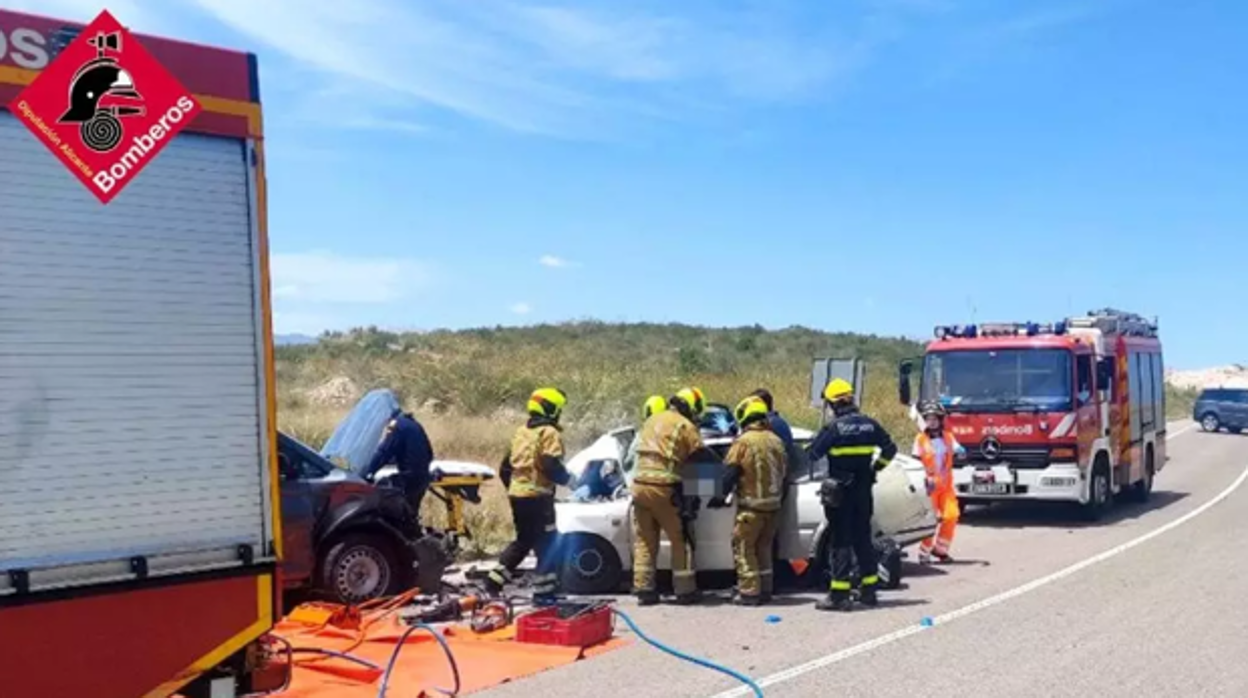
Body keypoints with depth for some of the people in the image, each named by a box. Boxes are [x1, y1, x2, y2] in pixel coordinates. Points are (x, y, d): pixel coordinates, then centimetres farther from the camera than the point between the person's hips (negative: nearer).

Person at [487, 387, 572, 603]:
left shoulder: (521, 432, 16)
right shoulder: (549, 433, -10)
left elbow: (505, 467, 18)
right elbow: (551, 466, -20)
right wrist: (569, 479, -5)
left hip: (517, 493, 8)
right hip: (538, 496, -8)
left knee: (523, 540, 20)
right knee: (547, 544, 0)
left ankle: (494, 580, 16)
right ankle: (543, 591, 0)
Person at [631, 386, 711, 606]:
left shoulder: (653, 419, 17)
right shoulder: (685, 426, -3)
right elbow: (702, 454, -3)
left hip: (640, 484, 6)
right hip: (664, 488, -6)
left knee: (644, 541, 12)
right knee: (681, 540, 6)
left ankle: (643, 589, 12)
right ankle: (684, 590, 8)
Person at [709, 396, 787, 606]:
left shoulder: (744, 442, -13)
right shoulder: (776, 441, 8)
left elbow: (730, 474, -14)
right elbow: (782, 473, 15)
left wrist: (720, 497, -3)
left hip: (751, 505, -7)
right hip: (773, 504, 7)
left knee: (744, 548, 2)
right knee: (763, 548, 17)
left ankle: (749, 592, 1)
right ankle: (764, 590, 20)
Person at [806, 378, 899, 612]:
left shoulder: (833, 427, -13)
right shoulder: (869, 424, 4)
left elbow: (811, 454, -12)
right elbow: (890, 448, 13)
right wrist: (875, 467, 21)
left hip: (840, 493, -5)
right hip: (864, 491, 5)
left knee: (842, 541, -3)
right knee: (863, 538, 15)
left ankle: (839, 594, -4)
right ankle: (869, 589, 20)